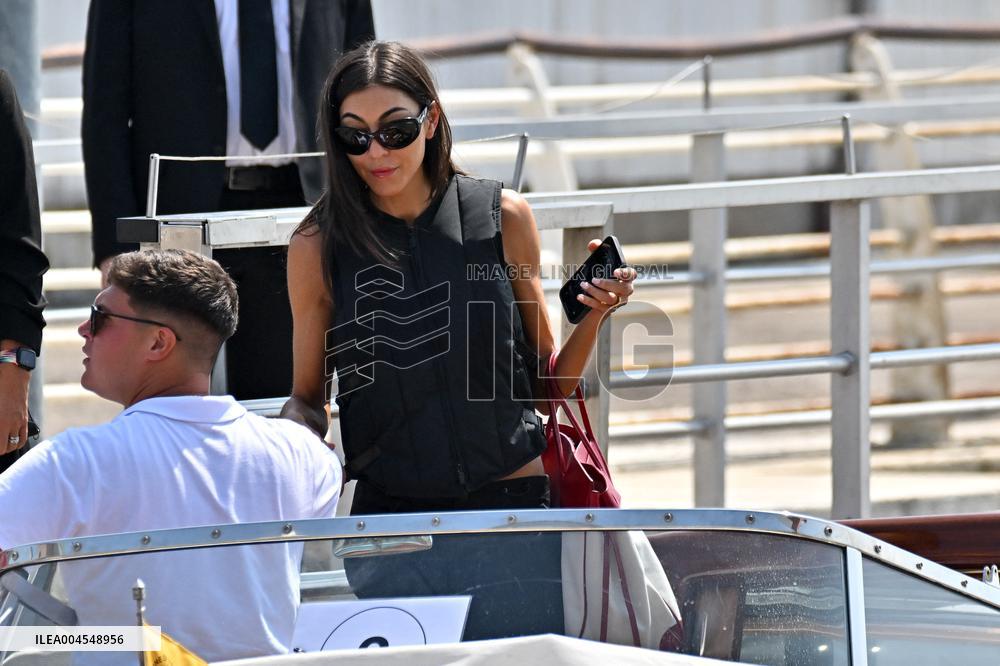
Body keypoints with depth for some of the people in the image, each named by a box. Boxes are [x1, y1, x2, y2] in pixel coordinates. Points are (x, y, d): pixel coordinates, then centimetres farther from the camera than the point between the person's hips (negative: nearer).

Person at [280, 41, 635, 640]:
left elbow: (549, 382, 9)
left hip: (511, 505, 0)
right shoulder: (320, 245, 0)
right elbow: (308, 399, 9)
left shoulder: (501, 219, 2)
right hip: (389, 515, 0)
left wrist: (594, 316, -7)